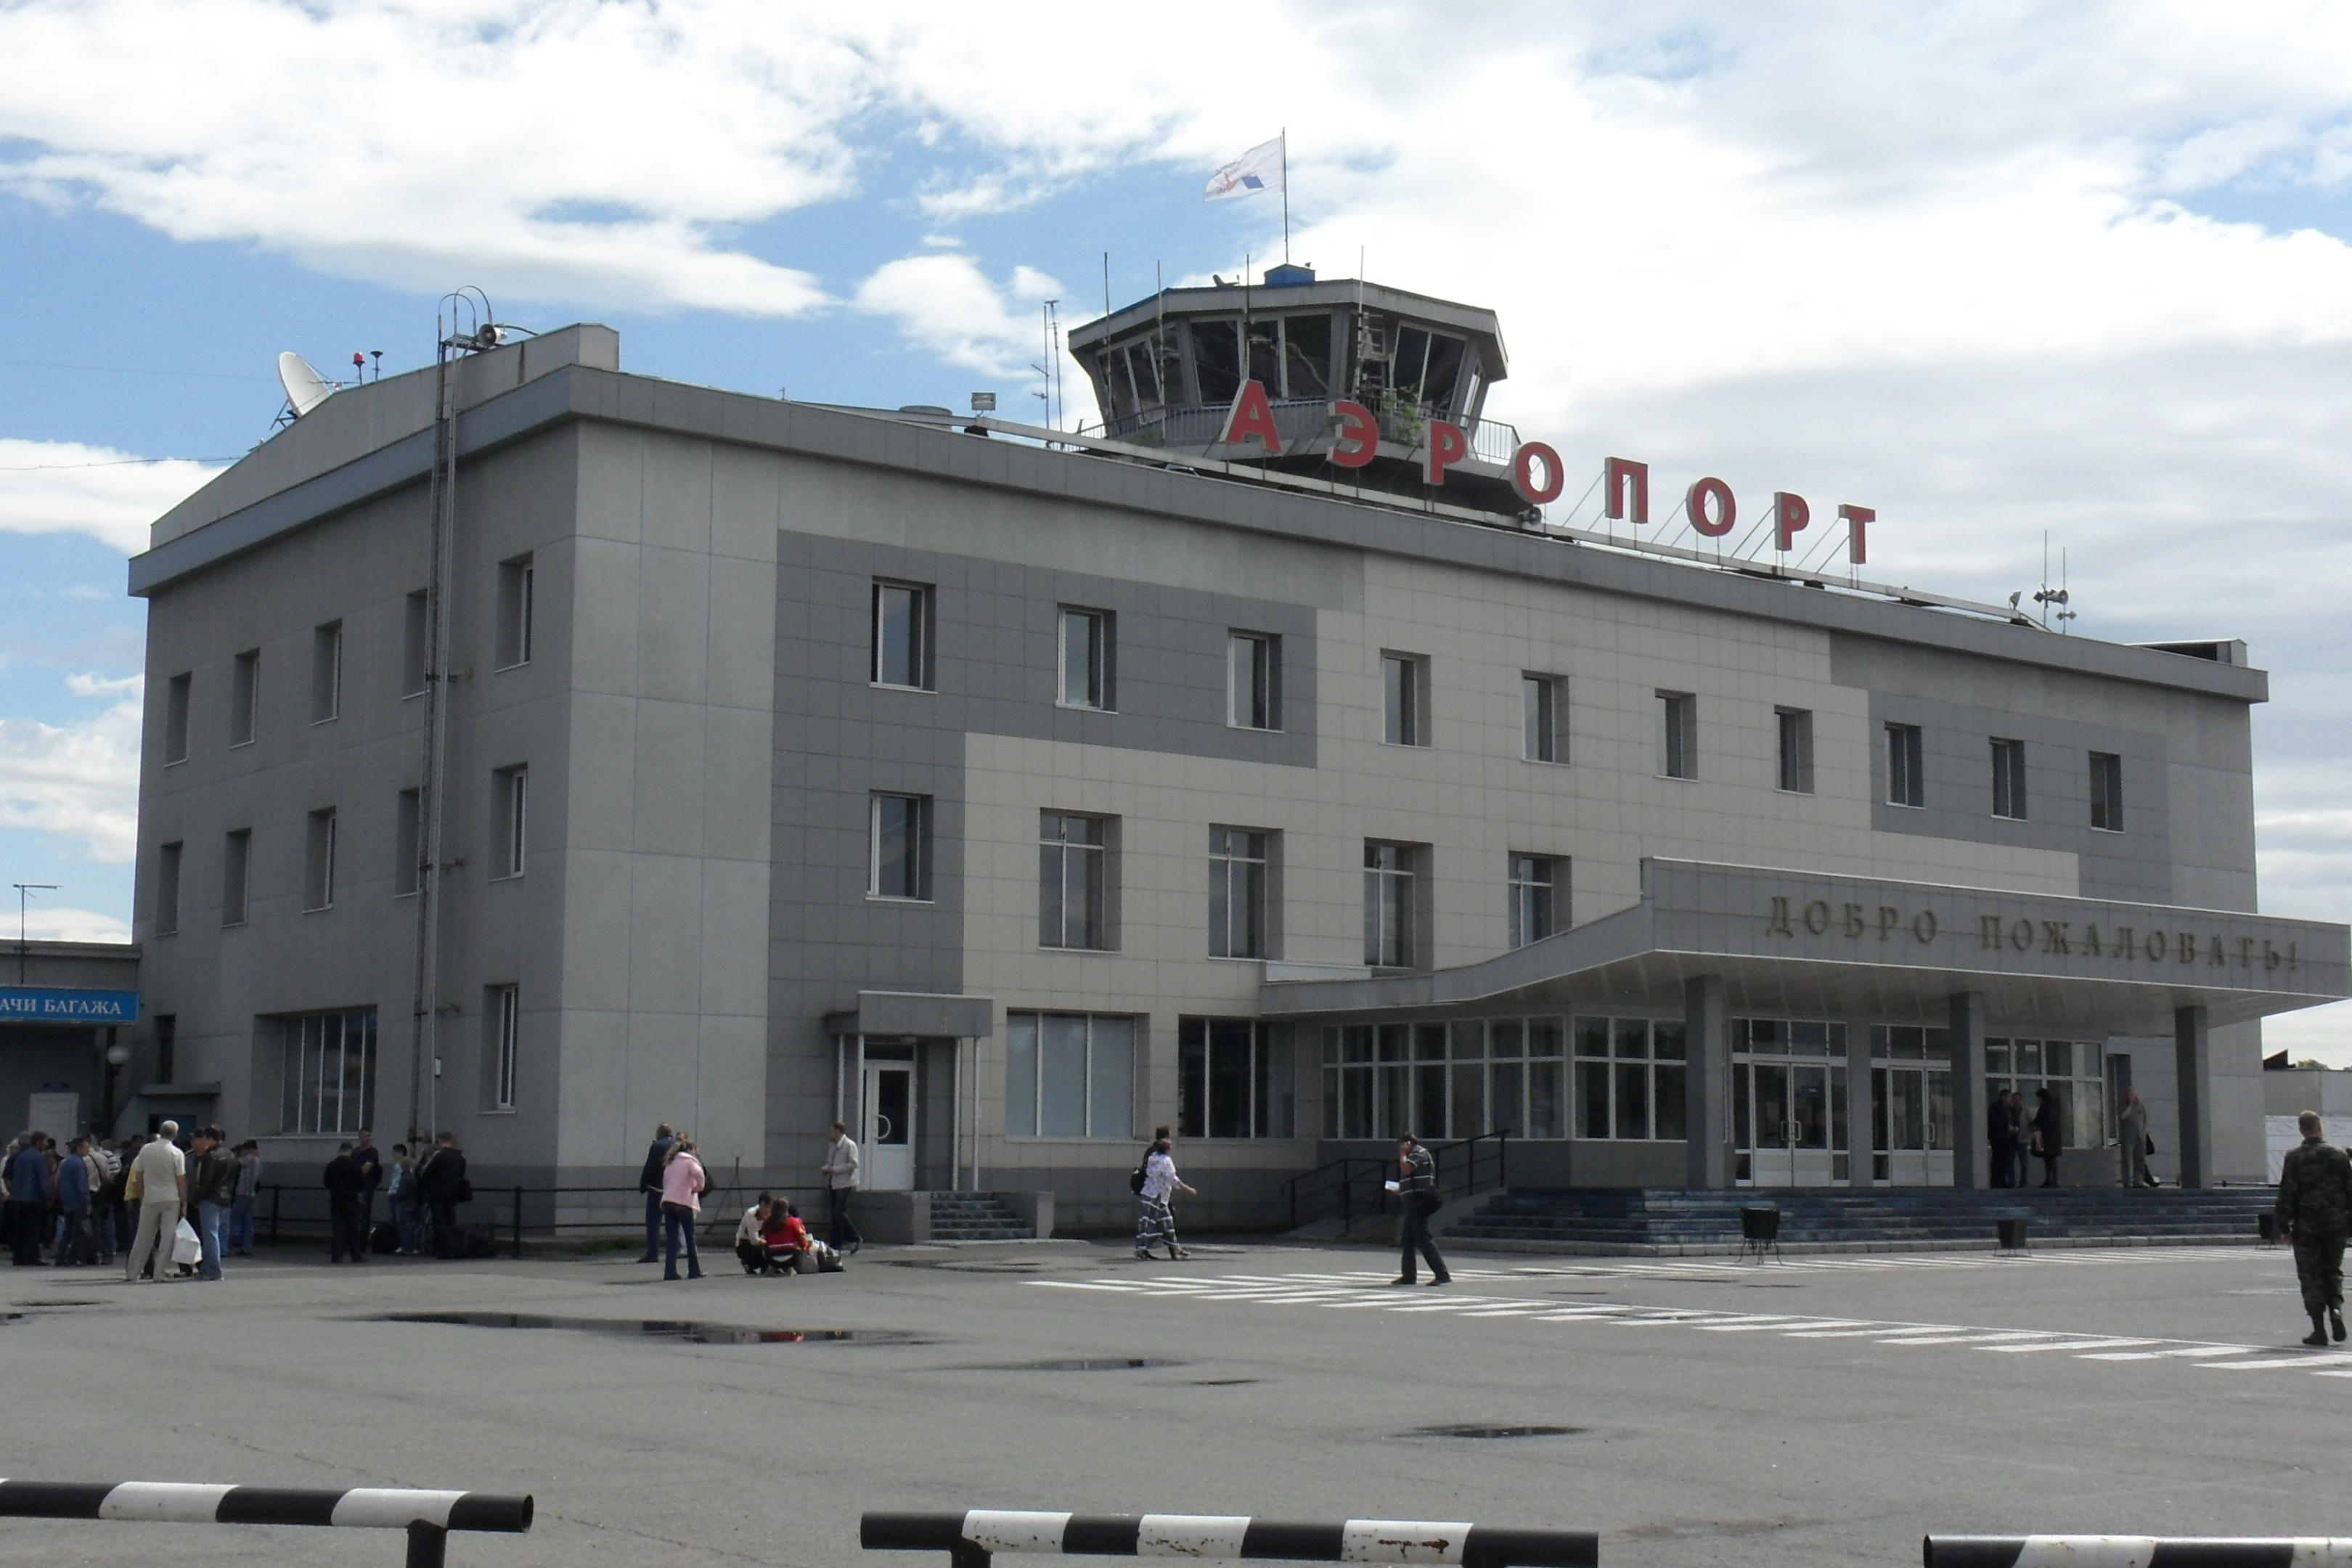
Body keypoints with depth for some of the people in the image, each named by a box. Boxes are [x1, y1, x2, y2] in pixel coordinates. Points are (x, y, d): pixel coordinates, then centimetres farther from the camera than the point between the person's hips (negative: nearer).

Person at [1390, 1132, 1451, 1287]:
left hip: (1418, 1203, -11)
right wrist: (1401, 1191, 18)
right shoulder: (1417, 1155, 24)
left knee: (1424, 1240, -13)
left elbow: (1406, 1169, -23)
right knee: (1407, 1240, 14)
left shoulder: (1419, 1153, -7)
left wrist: (1403, 1154, -7)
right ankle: (1408, 1275, 19)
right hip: (1414, 1204, 11)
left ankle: (1442, 1275, -15)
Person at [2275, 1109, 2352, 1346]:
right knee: (2333, 1270, 18)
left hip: (2306, 1226, -2)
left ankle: (2319, 1329, -1)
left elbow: (2286, 1193, -8)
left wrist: (2284, 1226, -2)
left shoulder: (2295, 1157, -6)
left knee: (2310, 1275, 3)